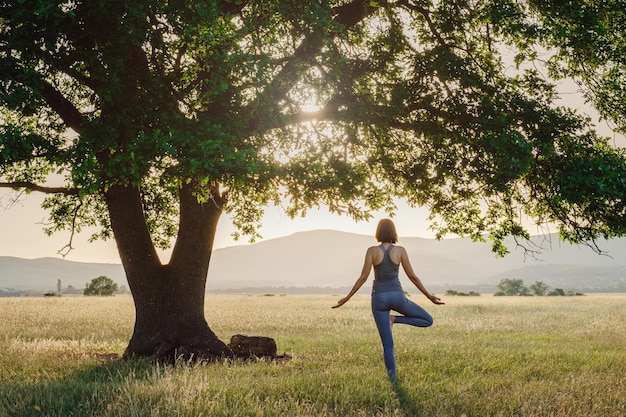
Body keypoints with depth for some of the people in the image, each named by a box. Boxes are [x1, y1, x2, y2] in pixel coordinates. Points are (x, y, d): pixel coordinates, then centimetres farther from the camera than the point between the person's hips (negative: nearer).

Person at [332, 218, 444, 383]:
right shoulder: (400, 250, -1)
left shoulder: (372, 250, -2)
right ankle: (395, 319, -3)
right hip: (397, 295, -1)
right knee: (428, 320, 16)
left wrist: (347, 298, 2)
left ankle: (393, 377, 3)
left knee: (387, 343, 9)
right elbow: (412, 277, -1)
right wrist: (429, 296, 9)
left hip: (379, 297, 2)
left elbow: (363, 277, -5)